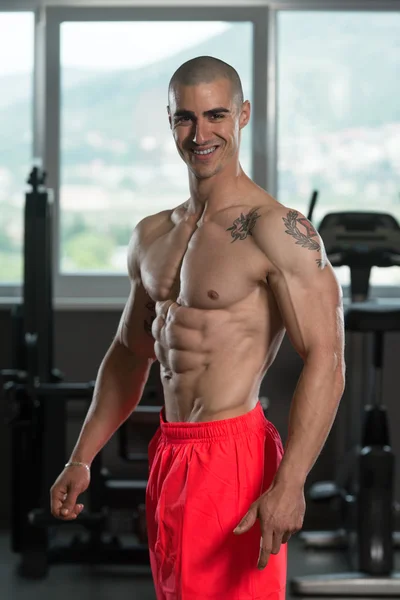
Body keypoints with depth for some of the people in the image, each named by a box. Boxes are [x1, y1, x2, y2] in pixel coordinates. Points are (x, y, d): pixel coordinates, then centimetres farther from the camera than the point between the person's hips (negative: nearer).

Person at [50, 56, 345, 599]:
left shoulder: (276, 230, -12)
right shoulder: (151, 236, 12)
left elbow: (325, 362, -18)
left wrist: (288, 486, -27)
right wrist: (81, 460, 17)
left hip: (235, 457, -7)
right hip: (167, 458, 7)